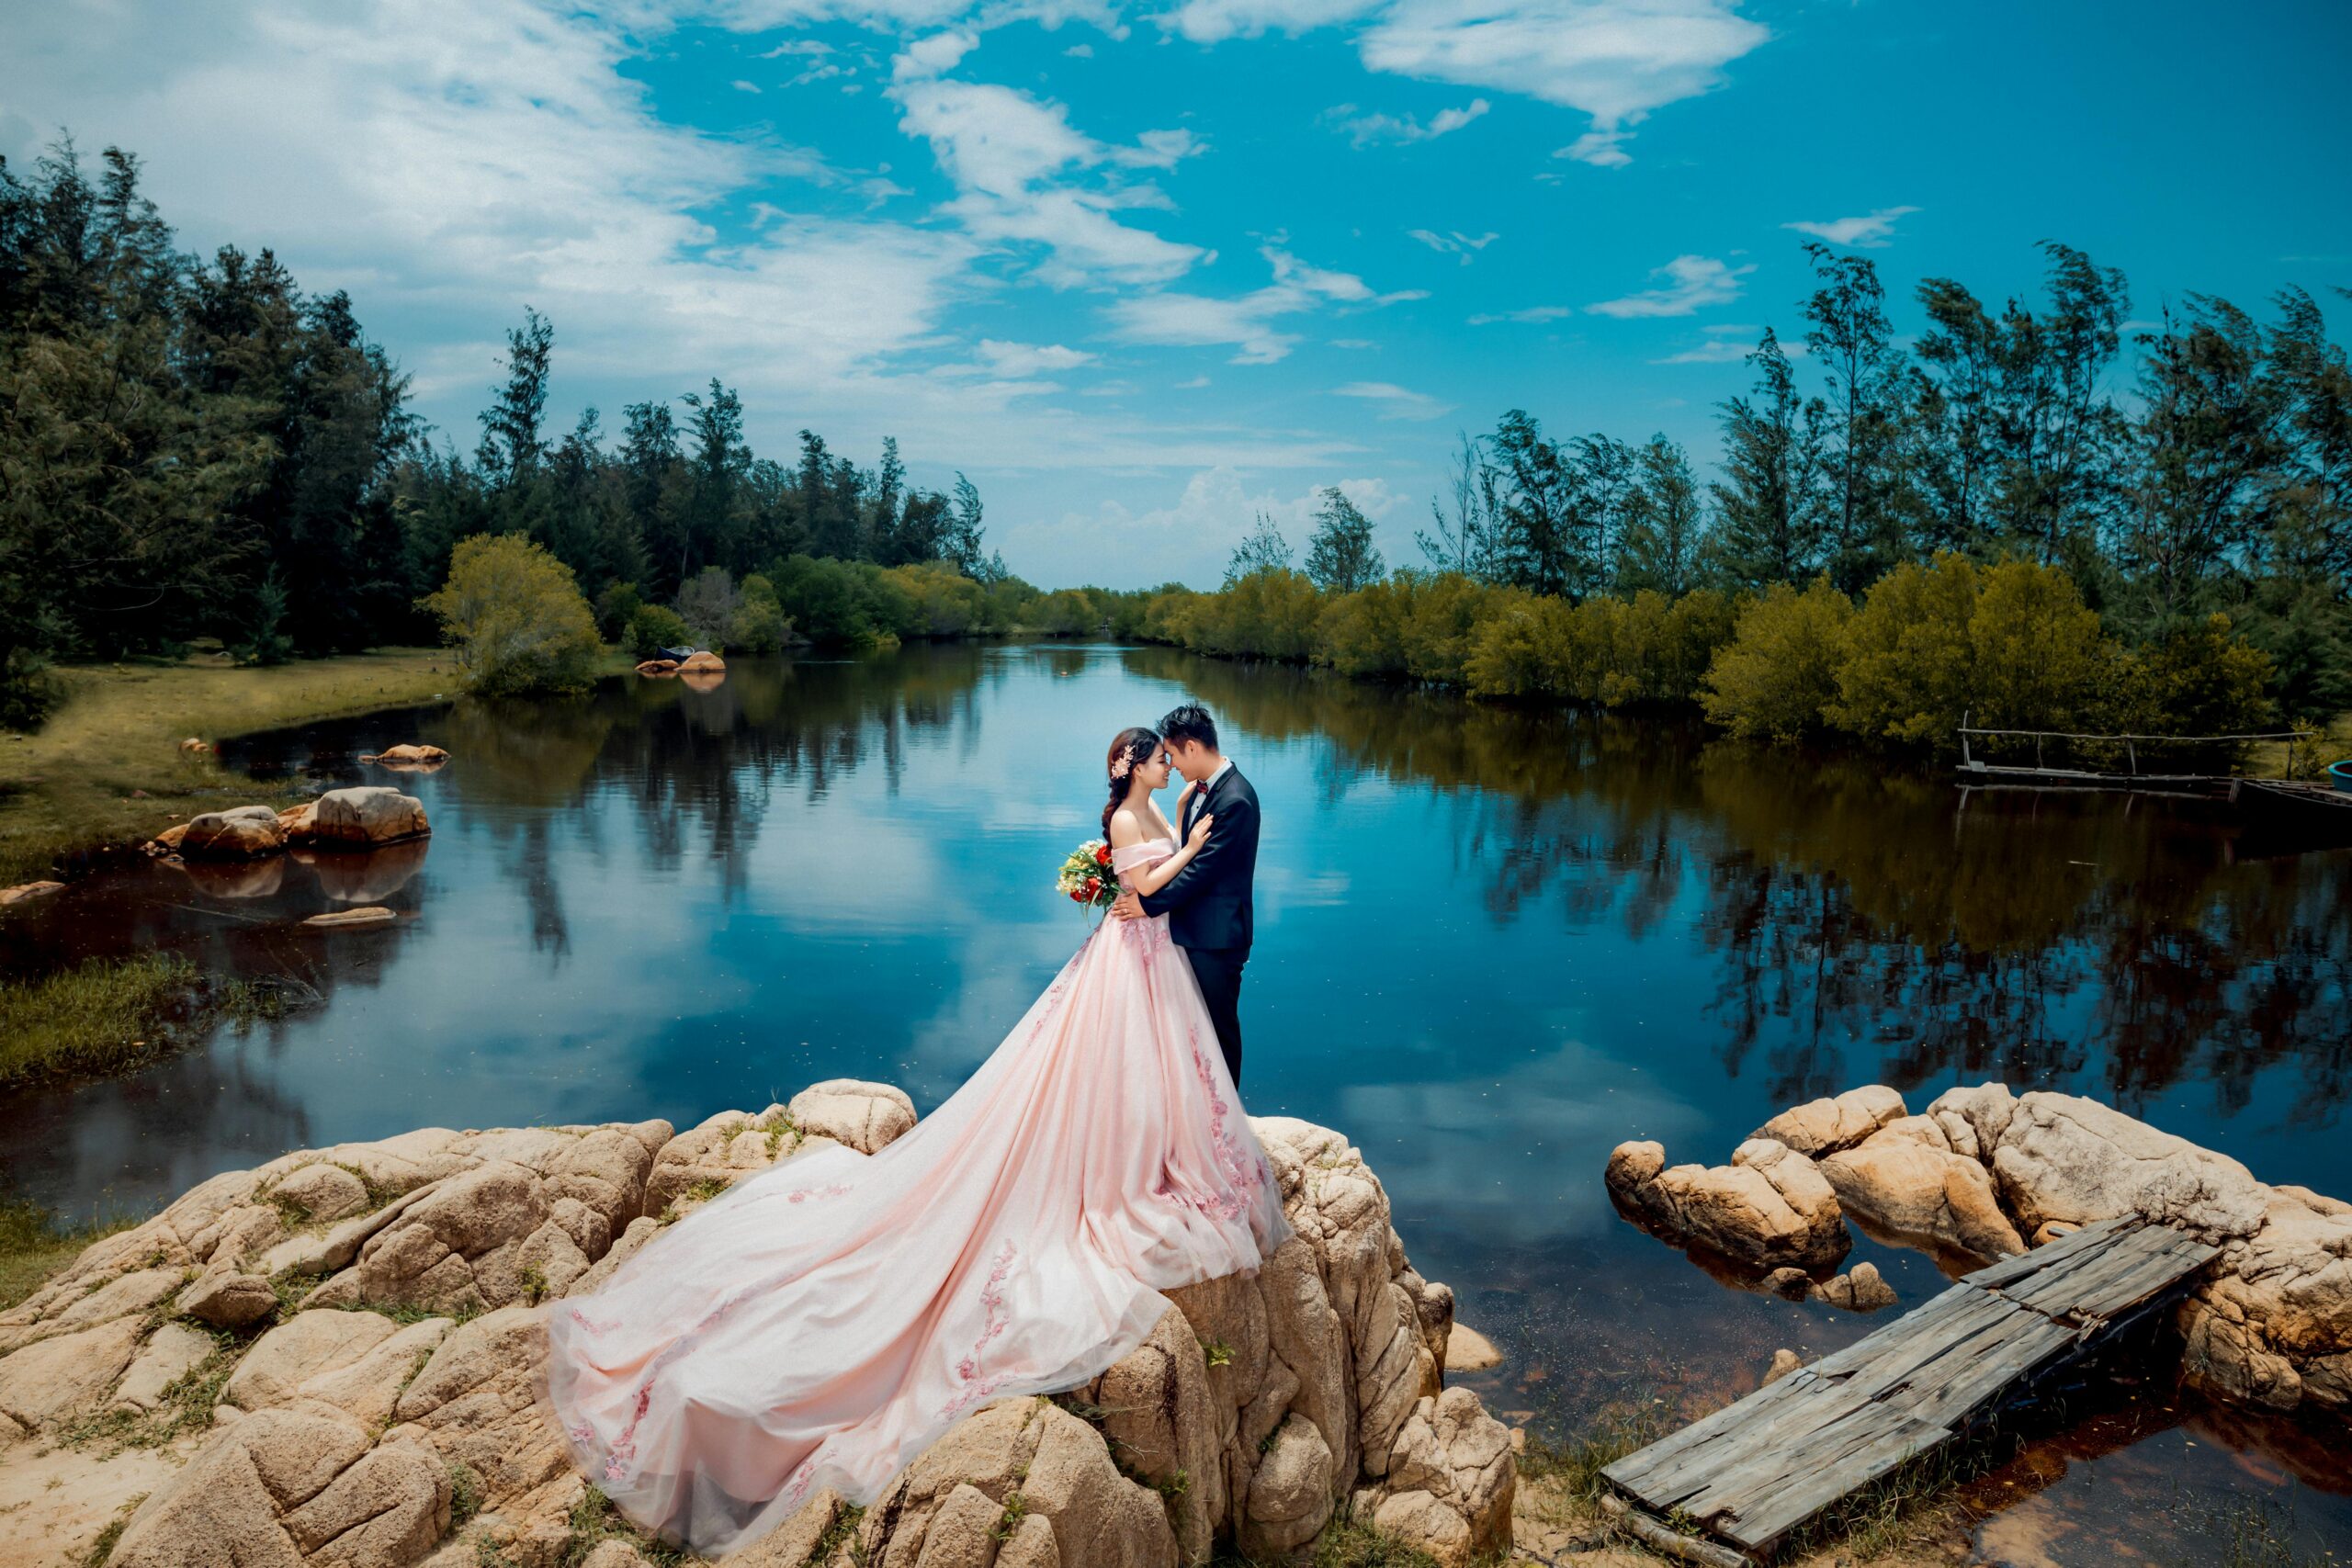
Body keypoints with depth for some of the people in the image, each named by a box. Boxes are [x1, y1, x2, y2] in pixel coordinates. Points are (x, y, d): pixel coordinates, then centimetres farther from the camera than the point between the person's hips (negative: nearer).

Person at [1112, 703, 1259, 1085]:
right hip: (1194, 925, 9)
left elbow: (1204, 868, -24)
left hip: (1217, 933, -9)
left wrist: (1149, 904, -18)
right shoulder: (1201, 787, 5)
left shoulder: (1235, 799, -24)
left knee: (1219, 1023, 8)